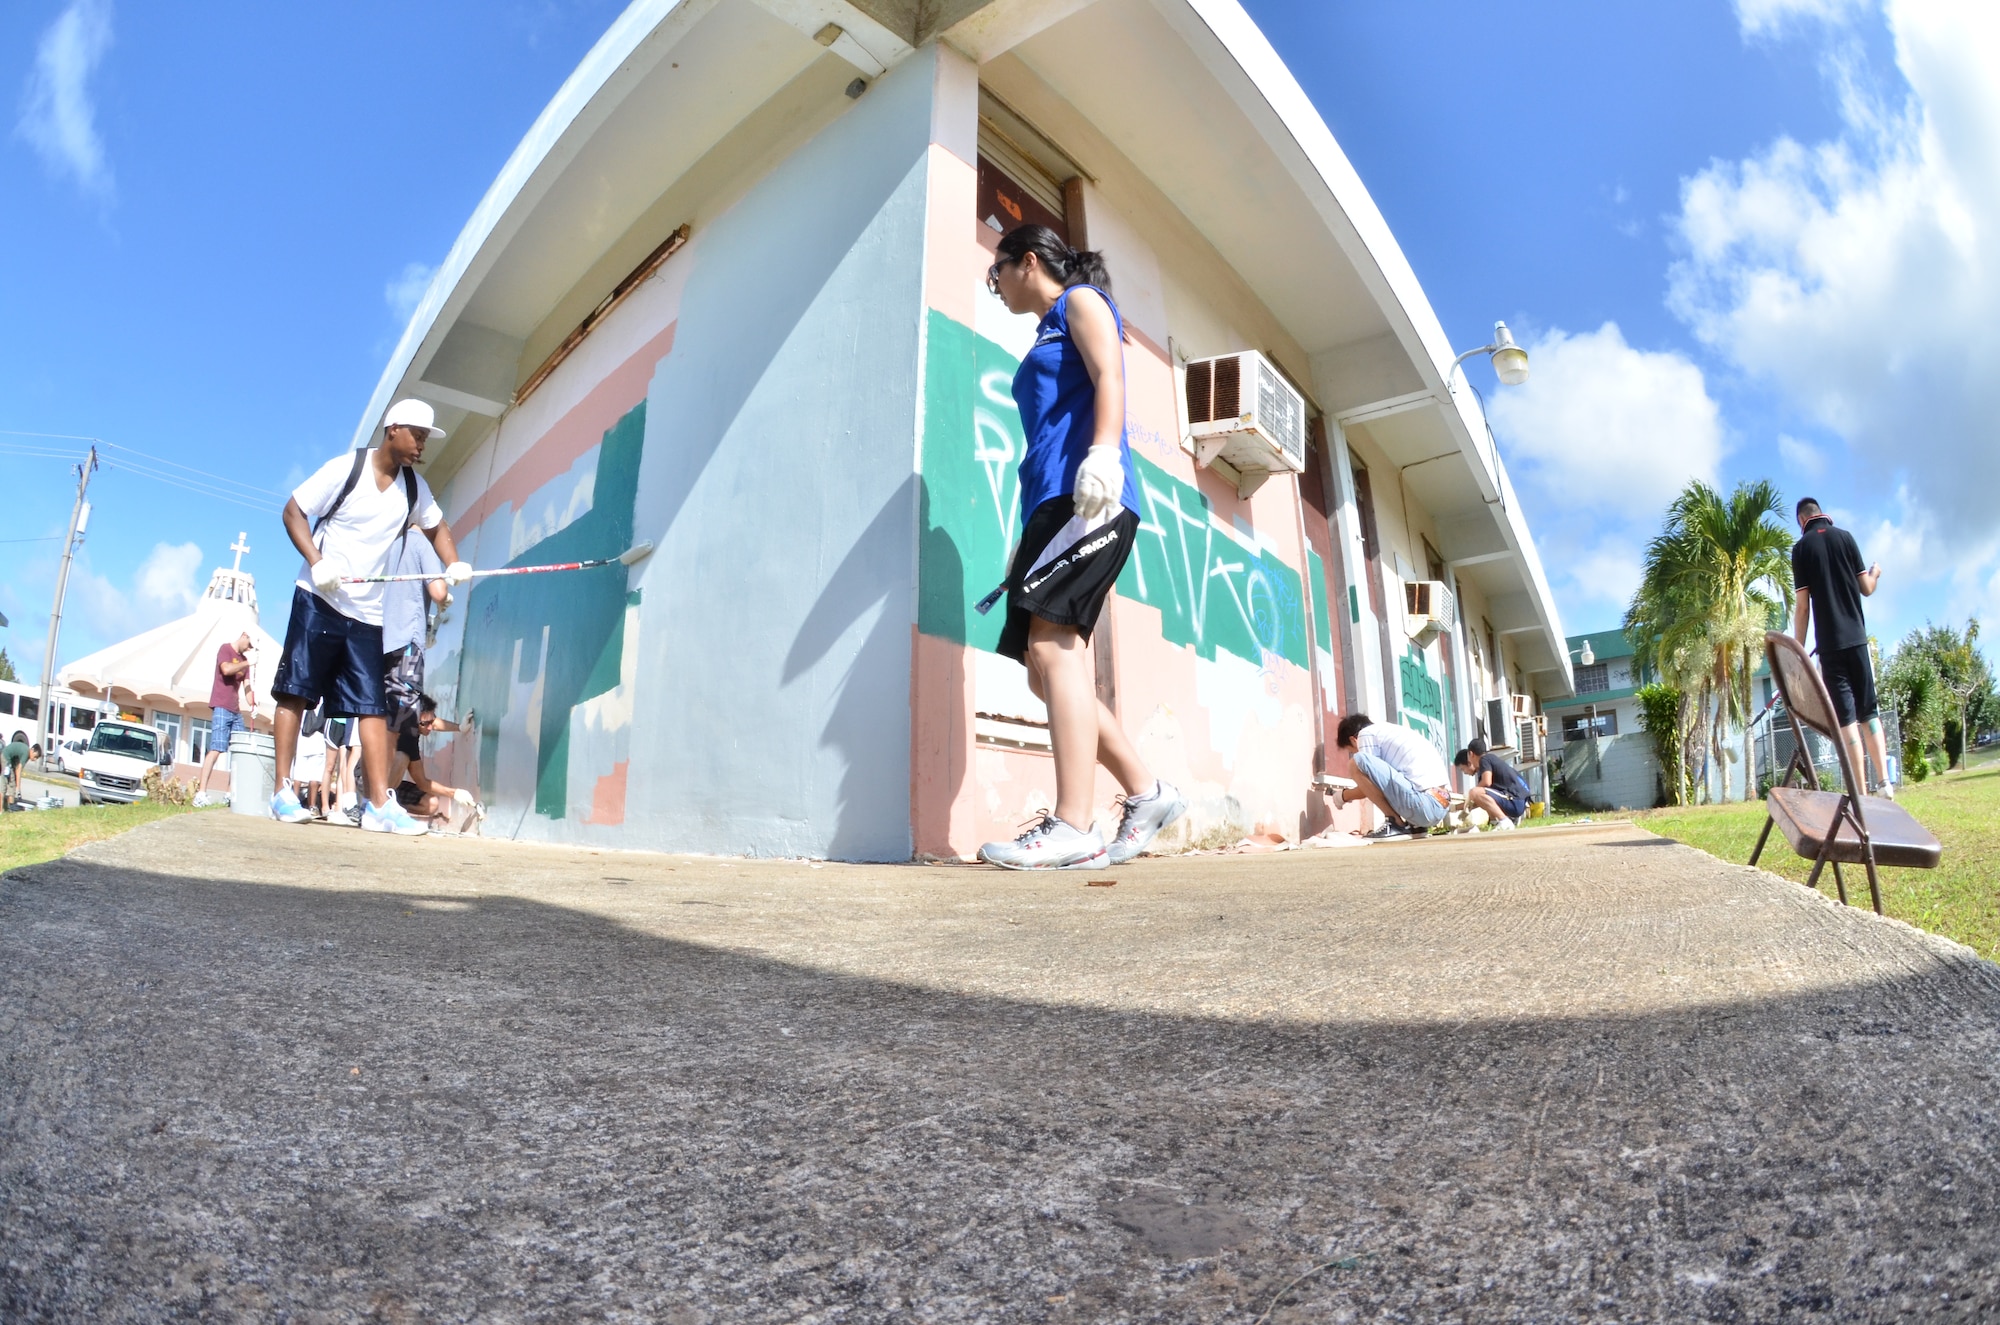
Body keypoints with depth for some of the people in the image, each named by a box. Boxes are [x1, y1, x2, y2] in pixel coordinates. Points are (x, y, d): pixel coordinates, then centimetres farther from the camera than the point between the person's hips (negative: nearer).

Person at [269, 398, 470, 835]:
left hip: (367, 614, 4)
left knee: (373, 707, -3)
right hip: (318, 601, -4)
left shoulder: (415, 487, 8)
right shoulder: (344, 469, -7)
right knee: (295, 692, -1)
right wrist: (316, 561, -19)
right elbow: (293, 510, -4)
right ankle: (284, 790, 7)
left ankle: (379, 805, -5)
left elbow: (436, 527, 21)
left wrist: (454, 563, 0)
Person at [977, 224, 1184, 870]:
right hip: (1052, 504, 9)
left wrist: (1103, 451, -26)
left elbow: (1109, 376, -7)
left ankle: (1072, 828, -23)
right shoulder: (1047, 337, 34)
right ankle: (1146, 792, 5)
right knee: (1047, 669, 1)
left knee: (1052, 645, -21)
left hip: (1087, 499, -9)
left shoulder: (1082, 300, 12)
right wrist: (1027, 540, 25)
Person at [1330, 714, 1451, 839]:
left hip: (1424, 804, -10)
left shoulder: (1366, 733, 3)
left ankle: (1395, 824, -6)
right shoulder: (1391, 731, 28)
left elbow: (1368, 785, 2)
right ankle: (1416, 824, 13)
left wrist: (1343, 796, 19)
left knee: (1358, 762, -11)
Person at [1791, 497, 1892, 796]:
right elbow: (1866, 589, 9)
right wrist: (1876, 574, 32)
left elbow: (1803, 606, -5)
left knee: (1846, 717, -3)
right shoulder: (1845, 537, 5)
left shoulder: (1801, 547, -2)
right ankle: (1885, 782, 6)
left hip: (1829, 645, -3)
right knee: (1870, 711, 11)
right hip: (1857, 638, 3)